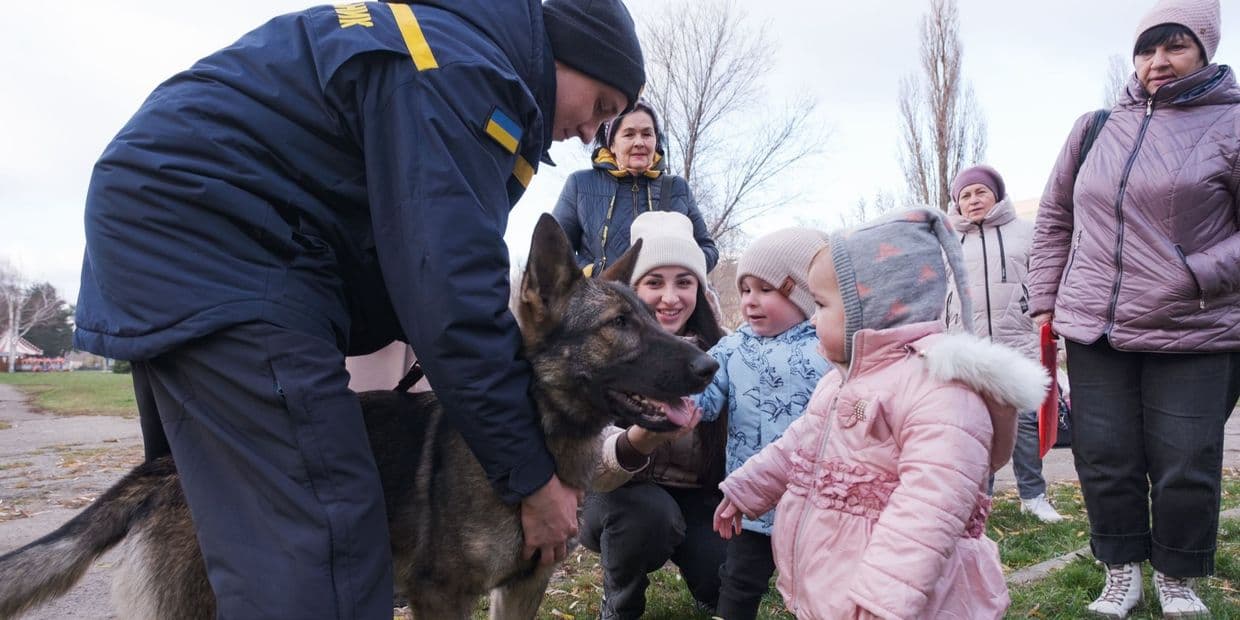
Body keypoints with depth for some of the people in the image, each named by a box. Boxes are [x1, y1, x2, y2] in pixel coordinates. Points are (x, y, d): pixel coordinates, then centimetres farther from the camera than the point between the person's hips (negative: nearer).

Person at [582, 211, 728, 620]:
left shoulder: (719, 351, -10)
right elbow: (592, 468, -29)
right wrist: (637, 442, -50)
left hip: (697, 497, 2)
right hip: (620, 494, -2)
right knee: (649, 510, -33)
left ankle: (684, 546, 15)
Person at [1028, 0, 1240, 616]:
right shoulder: (1094, 128, 10)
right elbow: (1054, 220, 17)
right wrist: (1045, 301, 10)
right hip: (1093, 333, 3)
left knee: (1185, 467, 3)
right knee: (1105, 460, 7)